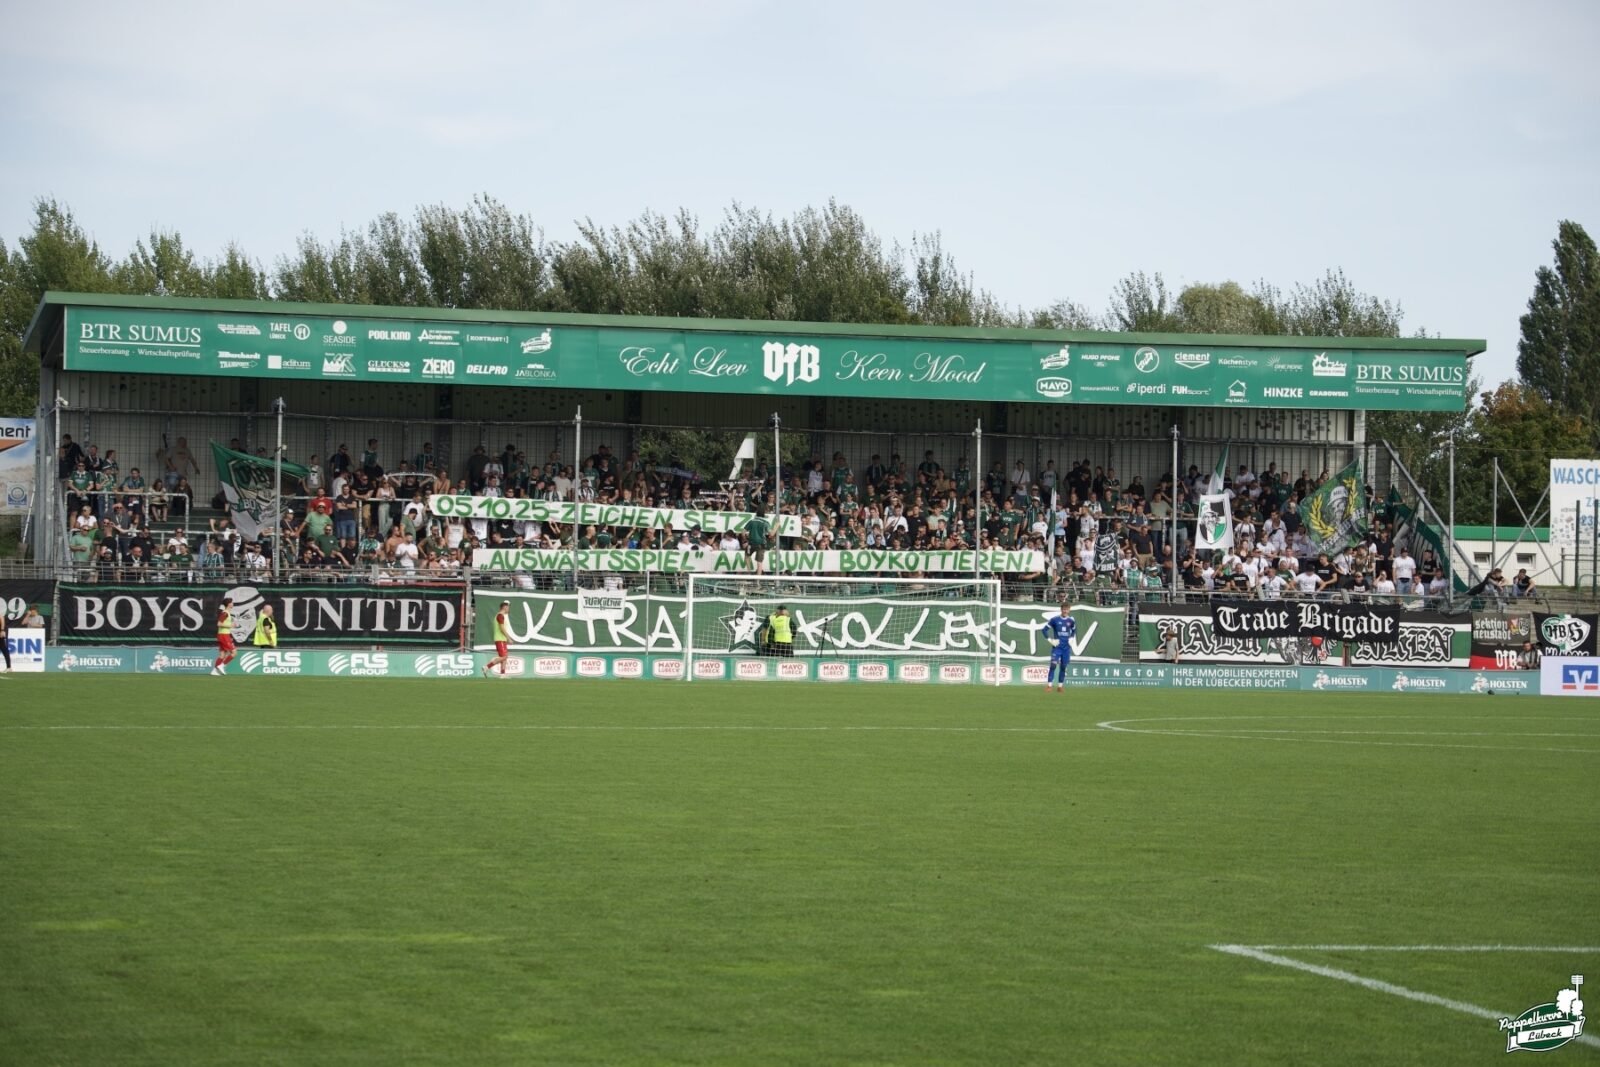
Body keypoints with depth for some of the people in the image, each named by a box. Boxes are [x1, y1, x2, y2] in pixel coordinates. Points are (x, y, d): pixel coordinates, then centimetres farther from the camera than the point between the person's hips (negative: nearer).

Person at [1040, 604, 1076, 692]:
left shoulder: (1071, 621, 5)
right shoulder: (1055, 620, -5)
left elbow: (1074, 631, 24)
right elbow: (1044, 629, -1)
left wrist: (1071, 638, 8)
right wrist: (1050, 640, -7)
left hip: (1066, 647, 3)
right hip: (1057, 647, -3)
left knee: (1063, 666, 6)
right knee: (1053, 664, -15)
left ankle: (1060, 686, 16)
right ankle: (1048, 685, -14)